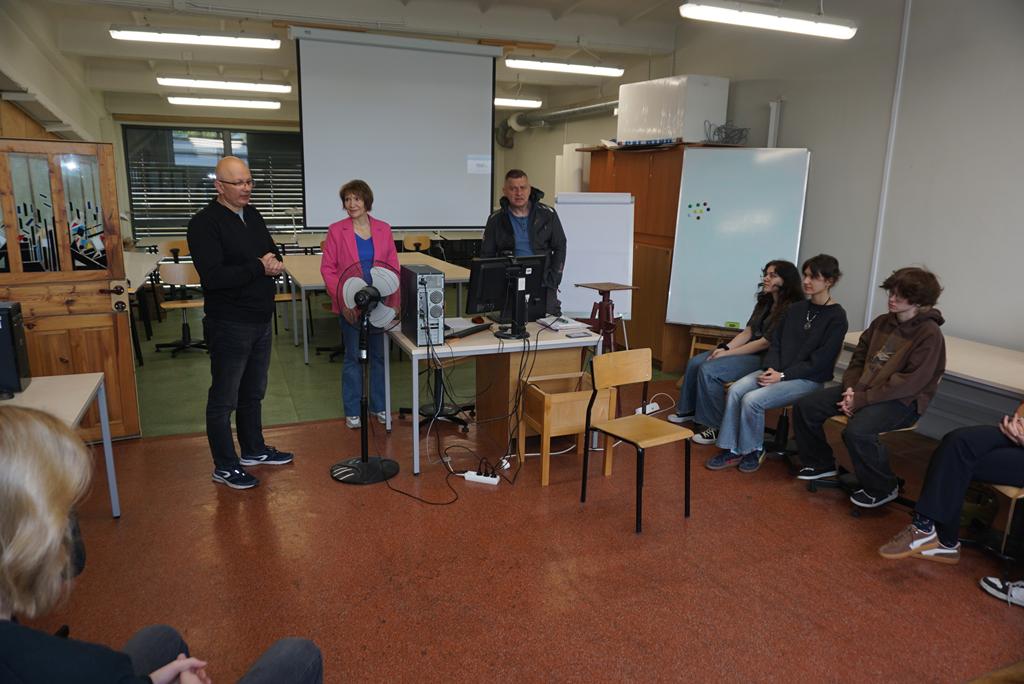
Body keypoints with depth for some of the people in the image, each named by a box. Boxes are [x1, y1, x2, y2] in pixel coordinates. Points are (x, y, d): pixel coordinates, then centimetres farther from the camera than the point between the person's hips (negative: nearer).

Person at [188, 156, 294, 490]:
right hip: (229, 325, -8)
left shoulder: (252, 215, 10)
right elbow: (212, 276, -25)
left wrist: (274, 264, -8)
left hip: (261, 321, 8)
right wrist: (259, 268, -18)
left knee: (253, 392, 20)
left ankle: (254, 450, 36)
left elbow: (273, 254, 16)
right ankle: (225, 466, 17)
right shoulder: (205, 223, -15)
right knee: (224, 399, 5)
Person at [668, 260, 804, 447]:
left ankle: (716, 427, -13)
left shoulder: (791, 309, -16)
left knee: (708, 370, -24)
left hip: (764, 359, -9)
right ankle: (688, 410, 18)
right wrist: (725, 347, -8)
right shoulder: (764, 303, 13)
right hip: (748, 350, 9)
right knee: (695, 363, 1)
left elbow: (766, 342, -20)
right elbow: (747, 332, 9)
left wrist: (728, 353, -18)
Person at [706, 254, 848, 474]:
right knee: (736, 390, -19)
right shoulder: (795, 309, 12)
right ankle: (731, 450, -11)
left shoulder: (836, 317, -8)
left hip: (807, 379, -6)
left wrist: (783, 375, -18)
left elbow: (819, 361, -14)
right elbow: (776, 342, 11)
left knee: (752, 400, -25)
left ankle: (754, 451, -1)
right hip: (777, 371, 6)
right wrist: (771, 368, -8)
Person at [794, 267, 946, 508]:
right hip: (862, 389, 8)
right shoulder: (882, 322, 8)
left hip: (901, 400, -7)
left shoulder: (929, 334, -13)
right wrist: (851, 389, -6)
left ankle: (883, 488, -6)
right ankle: (821, 463, 17)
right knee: (805, 407, -5)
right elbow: (859, 358, 13)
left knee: (857, 432, -34)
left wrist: (861, 400, -22)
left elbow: (910, 383, -20)